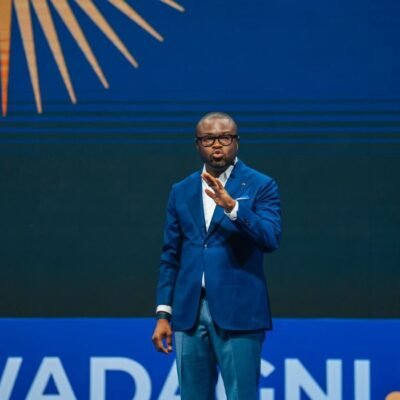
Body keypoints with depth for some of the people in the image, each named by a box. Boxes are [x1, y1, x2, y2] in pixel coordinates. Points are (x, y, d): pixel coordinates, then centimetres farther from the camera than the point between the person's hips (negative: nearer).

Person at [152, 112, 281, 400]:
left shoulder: (260, 186, 2)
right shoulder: (182, 191, 14)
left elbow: (271, 239, -12)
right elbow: (171, 256, 14)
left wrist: (231, 206, -24)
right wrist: (163, 313, 9)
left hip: (238, 313, -4)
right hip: (189, 312, 4)